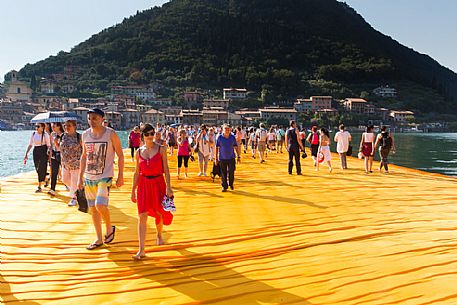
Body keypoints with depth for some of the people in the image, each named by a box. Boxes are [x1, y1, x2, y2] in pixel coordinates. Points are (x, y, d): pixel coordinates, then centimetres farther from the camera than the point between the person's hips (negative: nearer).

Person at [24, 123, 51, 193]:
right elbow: (30, 144, 10)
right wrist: (26, 154, 6)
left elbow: (48, 145, -6)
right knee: (37, 169, 10)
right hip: (35, 151, 5)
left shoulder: (45, 135, -6)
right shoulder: (33, 134, 7)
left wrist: (48, 151, -22)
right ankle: (46, 179, 38)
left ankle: (39, 187, -1)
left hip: (43, 151, -5)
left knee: (41, 169, -7)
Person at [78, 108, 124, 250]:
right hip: (88, 177, 5)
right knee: (92, 208, 9)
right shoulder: (85, 135, 6)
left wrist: (120, 176, -8)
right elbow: (84, 156, 15)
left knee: (100, 205, -20)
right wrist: (80, 177, 12)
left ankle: (109, 228, 9)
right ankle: (99, 239, 21)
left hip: (105, 176, -5)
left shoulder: (111, 134, -8)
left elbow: (120, 155, -5)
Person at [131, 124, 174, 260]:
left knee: (159, 213, 13)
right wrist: (133, 190, 8)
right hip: (143, 184, 1)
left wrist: (168, 187, -11)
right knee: (142, 216, -6)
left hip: (158, 183, -1)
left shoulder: (161, 149, -3)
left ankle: (159, 235, 44)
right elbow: (137, 172, 9)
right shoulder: (139, 152, 4)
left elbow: (166, 169, -4)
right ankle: (141, 250, -6)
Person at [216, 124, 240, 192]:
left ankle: (231, 184, 28)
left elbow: (235, 147, 5)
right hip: (222, 158, -1)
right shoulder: (220, 137, -4)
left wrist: (238, 156, 3)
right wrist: (216, 158, 0)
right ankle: (224, 186, 17)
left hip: (231, 158, 1)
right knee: (223, 173, 4)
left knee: (231, 172, 2)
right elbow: (217, 148, 1)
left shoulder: (232, 137, -1)